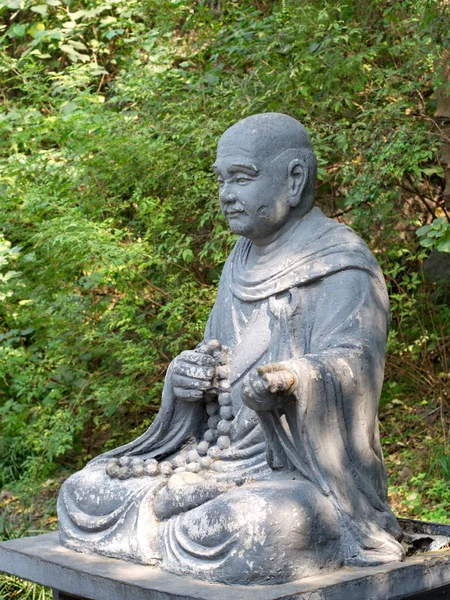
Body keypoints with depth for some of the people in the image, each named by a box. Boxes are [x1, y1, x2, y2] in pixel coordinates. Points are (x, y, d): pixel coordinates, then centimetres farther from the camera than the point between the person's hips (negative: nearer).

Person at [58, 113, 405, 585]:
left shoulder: (343, 268, -10)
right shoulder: (244, 262, 13)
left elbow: (350, 365, -24)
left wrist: (290, 382, -46)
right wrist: (186, 374, -9)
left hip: (303, 477, -6)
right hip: (219, 460, 7)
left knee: (240, 533, -36)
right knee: (82, 495, -5)